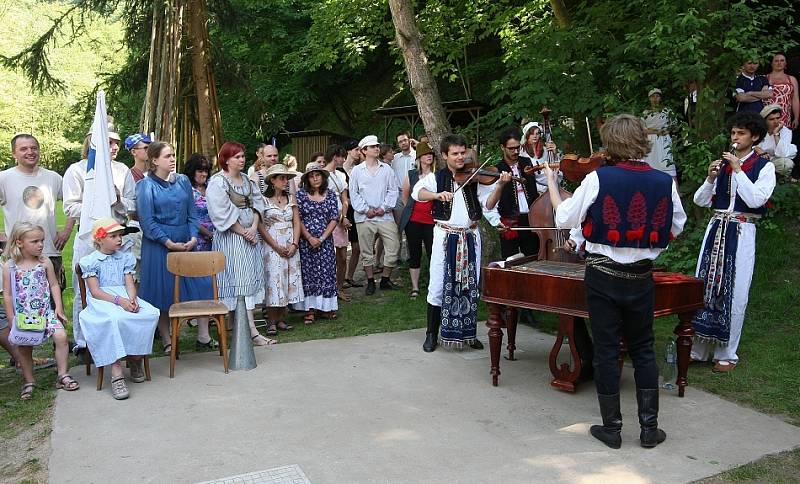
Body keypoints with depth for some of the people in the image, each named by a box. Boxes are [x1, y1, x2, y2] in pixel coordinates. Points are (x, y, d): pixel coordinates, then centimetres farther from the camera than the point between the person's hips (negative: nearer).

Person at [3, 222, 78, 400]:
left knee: (61, 336, -15)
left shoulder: (45, 262, -1)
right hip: (22, 316, -1)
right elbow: (7, 295, -2)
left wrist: (58, 307, -5)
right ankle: (29, 381, 21)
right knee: (23, 347, 0)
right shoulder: (9, 267, -5)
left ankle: (62, 375, -2)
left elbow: (54, 286, 5)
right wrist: (12, 320, -4)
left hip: (45, 312, 1)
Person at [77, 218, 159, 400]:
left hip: (125, 298, 5)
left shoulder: (125, 257, 16)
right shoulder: (91, 261, 2)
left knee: (151, 313, -25)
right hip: (101, 302, -4)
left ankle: (135, 357, -8)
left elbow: (129, 283, 6)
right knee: (114, 319, -39)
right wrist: (119, 301, -22)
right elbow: (95, 291, -8)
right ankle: (116, 373, -37)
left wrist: (132, 298, -17)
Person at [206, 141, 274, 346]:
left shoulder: (247, 181, 13)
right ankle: (252, 332, -8)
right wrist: (243, 232, -13)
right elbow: (222, 214, -14)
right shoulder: (217, 182, -8)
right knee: (239, 282, -7)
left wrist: (254, 227, -7)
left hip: (251, 236, 7)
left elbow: (257, 204, 9)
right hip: (231, 239, -7)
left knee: (251, 281, 6)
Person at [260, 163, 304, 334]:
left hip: (290, 247, 4)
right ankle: (271, 322, 0)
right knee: (273, 281, -6)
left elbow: (297, 223, 7)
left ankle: (281, 319, 12)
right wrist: (277, 247, -12)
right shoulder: (263, 200, -3)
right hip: (271, 246, -4)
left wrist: (294, 245, -7)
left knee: (288, 280, 3)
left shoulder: (291, 199, 11)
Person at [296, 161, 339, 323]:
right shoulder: (301, 194, 0)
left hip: (325, 241, 2)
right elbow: (298, 219, -4)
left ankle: (324, 307, 11)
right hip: (306, 241, -2)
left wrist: (322, 238, -9)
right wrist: (310, 238, -12)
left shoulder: (330, 195, 5)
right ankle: (310, 309, 3)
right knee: (308, 273, -1)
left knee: (326, 272, 1)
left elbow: (334, 219, 1)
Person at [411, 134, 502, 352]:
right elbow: (417, 192, -15)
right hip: (445, 236, -2)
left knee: (471, 286, 9)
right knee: (439, 285, -2)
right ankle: (432, 335, 12)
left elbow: (487, 204, -3)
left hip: (470, 237, 2)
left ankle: (469, 333, 22)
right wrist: (437, 195, -32)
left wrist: (500, 186, -18)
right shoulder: (436, 177, 2)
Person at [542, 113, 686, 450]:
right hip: (641, 277, 3)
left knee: (606, 350, 7)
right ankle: (649, 427, 20)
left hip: (603, 275, -2)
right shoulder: (664, 182, -6)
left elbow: (564, 219, -6)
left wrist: (551, 183, 7)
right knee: (643, 350, 16)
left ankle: (611, 428, 16)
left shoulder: (598, 179, -15)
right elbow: (676, 227, 6)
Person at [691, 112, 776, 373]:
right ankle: (698, 348, 15)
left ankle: (726, 353, 10)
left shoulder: (764, 167, 0)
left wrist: (738, 170, -14)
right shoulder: (723, 163, 10)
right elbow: (700, 201, 7)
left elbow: (756, 200, -15)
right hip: (716, 229, 4)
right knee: (705, 287, 5)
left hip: (741, 234, -4)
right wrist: (710, 178, -9)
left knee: (734, 293, -2)